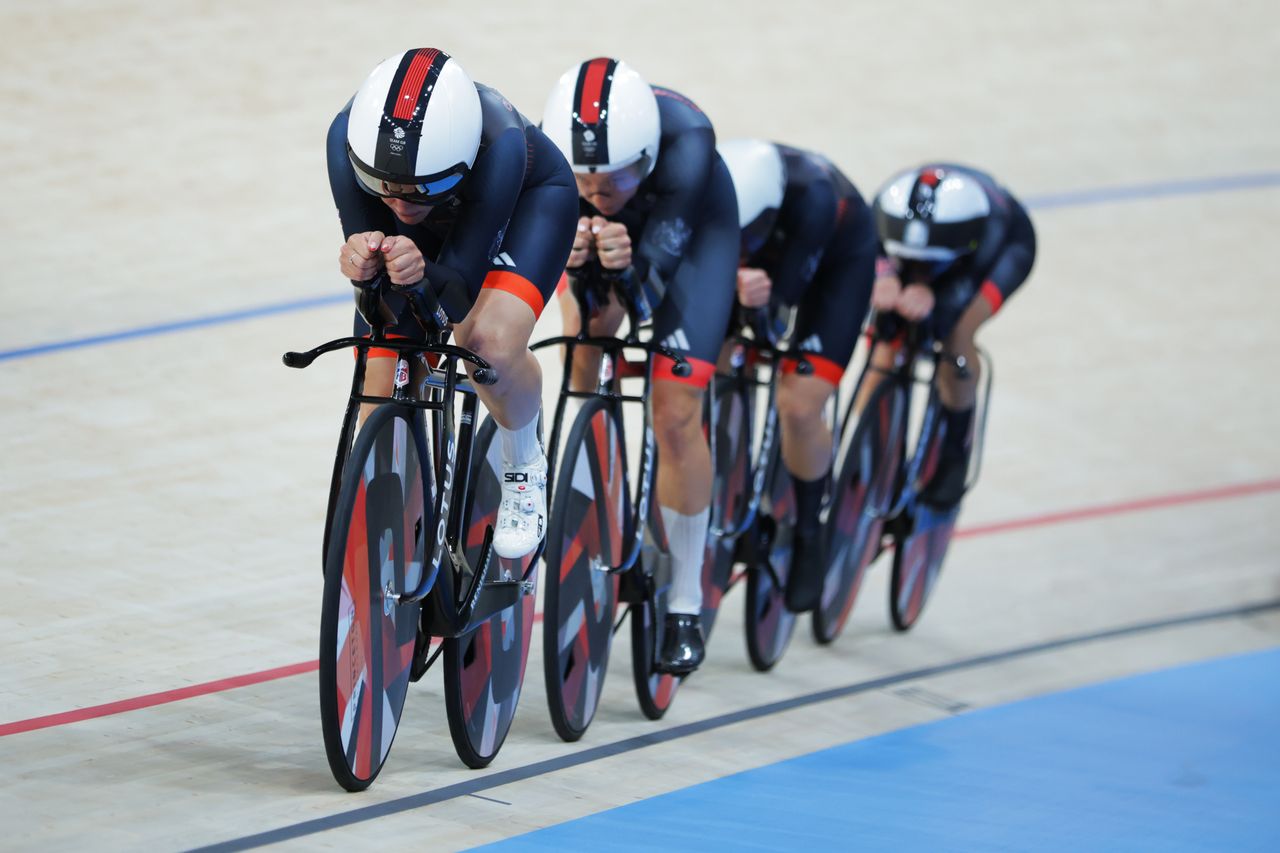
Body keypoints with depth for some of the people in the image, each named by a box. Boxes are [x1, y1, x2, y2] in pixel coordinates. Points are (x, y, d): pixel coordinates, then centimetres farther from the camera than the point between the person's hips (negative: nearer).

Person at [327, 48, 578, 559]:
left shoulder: (498, 147, -44)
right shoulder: (350, 138, -37)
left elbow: (462, 285, -39)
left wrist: (422, 275, -61)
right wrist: (362, 265, -52)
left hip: (527, 199, -3)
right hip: (423, 229, 3)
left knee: (491, 342, -33)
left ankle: (523, 467, -1)